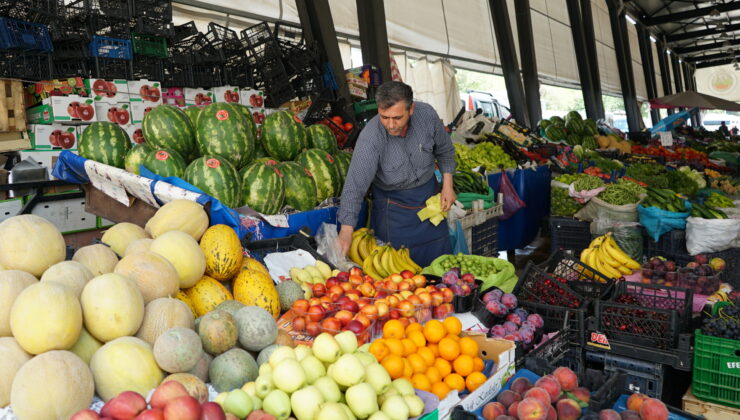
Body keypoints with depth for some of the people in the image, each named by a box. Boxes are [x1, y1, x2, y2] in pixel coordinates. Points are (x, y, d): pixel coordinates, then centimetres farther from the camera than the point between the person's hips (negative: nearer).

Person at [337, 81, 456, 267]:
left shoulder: (427, 114, -18)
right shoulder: (370, 138, -29)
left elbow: (444, 150, 1)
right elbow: (355, 184, -32)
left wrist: (447, 185, 0)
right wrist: (346, 230, -38)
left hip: (429, 192, 4)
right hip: (392, 203, -3)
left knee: (440, 258, 16)